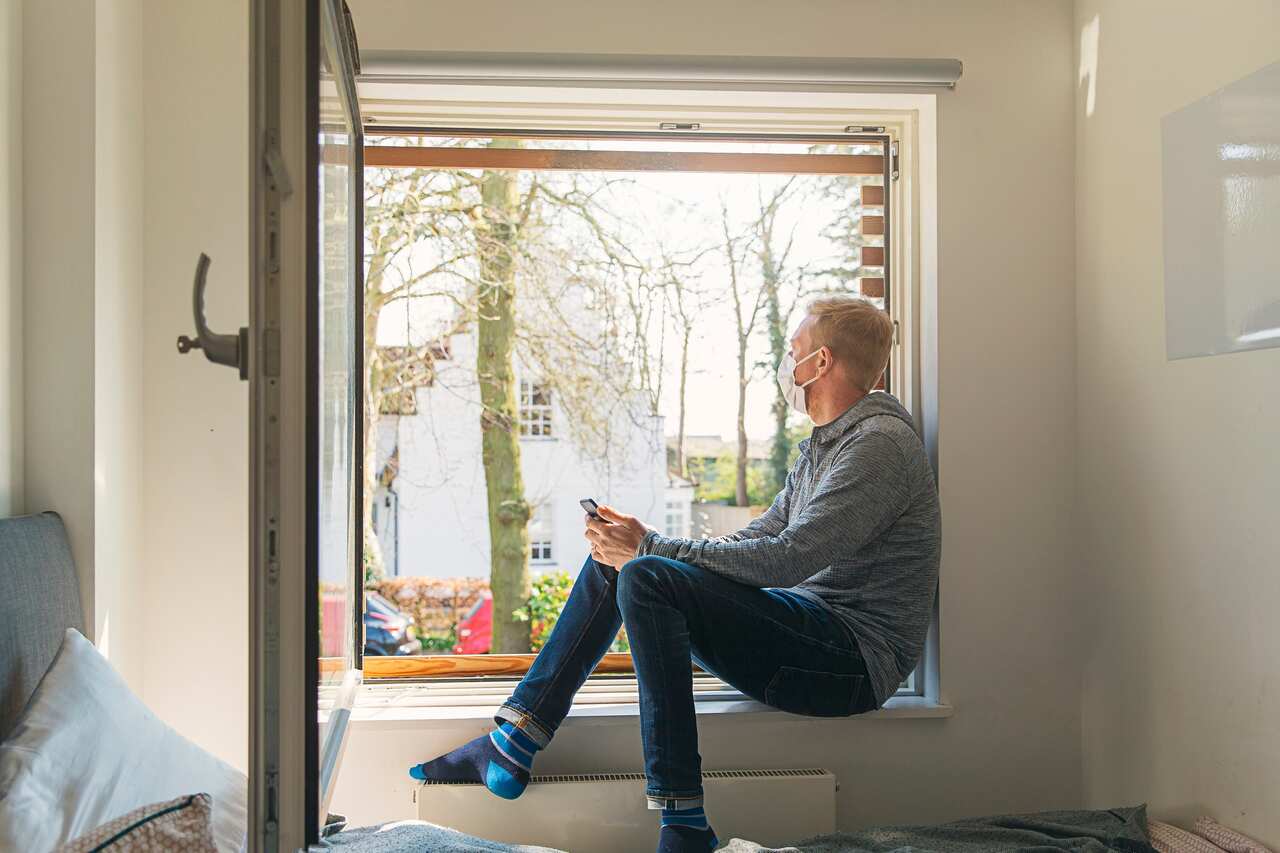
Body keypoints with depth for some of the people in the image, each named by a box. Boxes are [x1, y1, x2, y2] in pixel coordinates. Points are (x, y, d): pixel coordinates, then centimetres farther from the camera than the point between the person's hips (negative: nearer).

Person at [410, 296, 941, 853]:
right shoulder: (822, 446, 19)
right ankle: (510, 746, 0)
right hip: (811, 632, 10)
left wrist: (649, 550, -17)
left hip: (857, 654, -10)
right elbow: (751, 543, 16)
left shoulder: (881, 442, -14)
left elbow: (788, 558, -24)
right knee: (614, 562, 4)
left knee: (647, 578, -27)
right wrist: (643, 542, 0)